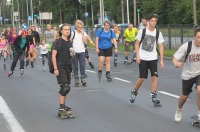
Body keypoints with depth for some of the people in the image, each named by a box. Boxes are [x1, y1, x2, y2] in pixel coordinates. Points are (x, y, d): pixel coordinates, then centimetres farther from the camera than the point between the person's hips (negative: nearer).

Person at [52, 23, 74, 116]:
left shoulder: (69, 42, 14)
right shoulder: (58, 42, -7)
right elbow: (53, 56, -11)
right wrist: (55, 68, -17)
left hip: (68, 67, 7)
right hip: (60, 67, -7)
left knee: (66, 88, 10)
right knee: (65, 87, -14)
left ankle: (63, 106, 19)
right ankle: (61, 108, -11)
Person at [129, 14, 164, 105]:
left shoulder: (158, 33, 0)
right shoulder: (142, 31, -4)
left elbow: (161, 46, 2)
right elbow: (137, 43, 2)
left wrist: (161, 60, -3)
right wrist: (137, 56, -7)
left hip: (153, 58, 2)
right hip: (142, 58, -1)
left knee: (154, 77, -7)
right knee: (142, 78, 0)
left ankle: (154, 96, 2)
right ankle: (134, 92, 24)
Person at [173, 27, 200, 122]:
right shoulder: (186, 46, -21)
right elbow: (175, 59, -20)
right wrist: (176, 63, -42)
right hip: (187, 74, 0)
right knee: (185, 96, 15)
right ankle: (179, 111, 47)